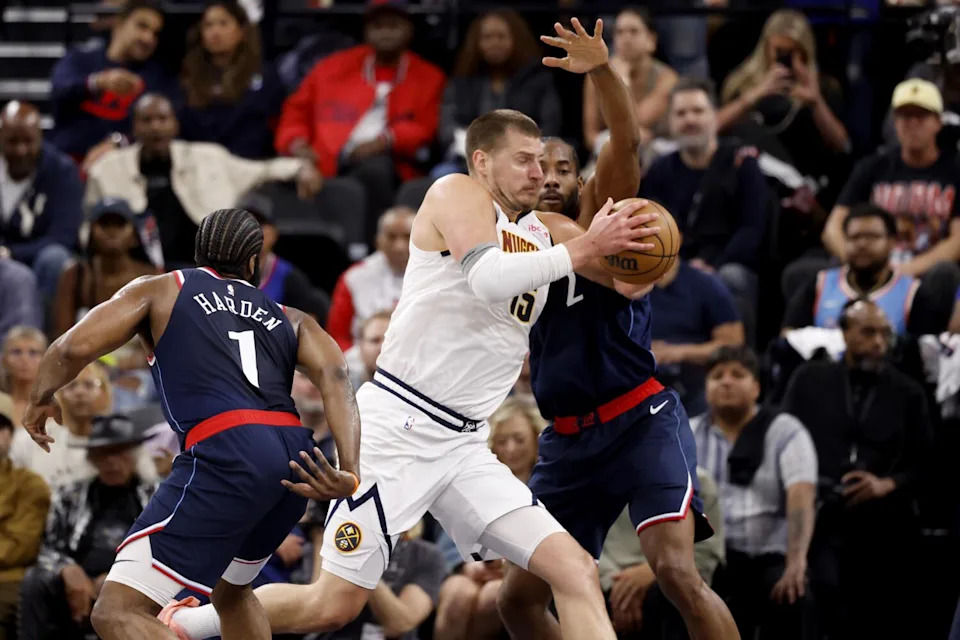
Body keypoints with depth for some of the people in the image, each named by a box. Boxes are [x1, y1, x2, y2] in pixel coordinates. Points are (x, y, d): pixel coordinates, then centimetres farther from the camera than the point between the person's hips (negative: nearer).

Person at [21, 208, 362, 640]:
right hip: (297, 460, 6)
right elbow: (334, 377, 7)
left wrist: (42, 396, 26)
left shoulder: (159, 291, 18)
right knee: (229, 590, 34)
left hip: (227, 454, -6)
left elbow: (75, 347, 5)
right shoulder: (291, 320, 27)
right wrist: (349, 470, -6)